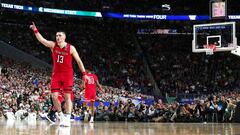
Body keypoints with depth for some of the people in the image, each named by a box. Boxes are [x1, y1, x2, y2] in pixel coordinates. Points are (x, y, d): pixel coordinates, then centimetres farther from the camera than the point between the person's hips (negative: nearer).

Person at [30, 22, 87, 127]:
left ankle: (67, 119, -3)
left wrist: (84, 74, -7)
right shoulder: (53, 45, 0)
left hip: (67, 74, -3)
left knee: (67, 96, -4)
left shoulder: (70, 48, -5)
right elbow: (41, 40, -14)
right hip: (56, 74, 3)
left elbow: (79, 61, -1)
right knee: (54, 96, -4)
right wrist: (35, 30, -30)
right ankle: (61, 116, 13)